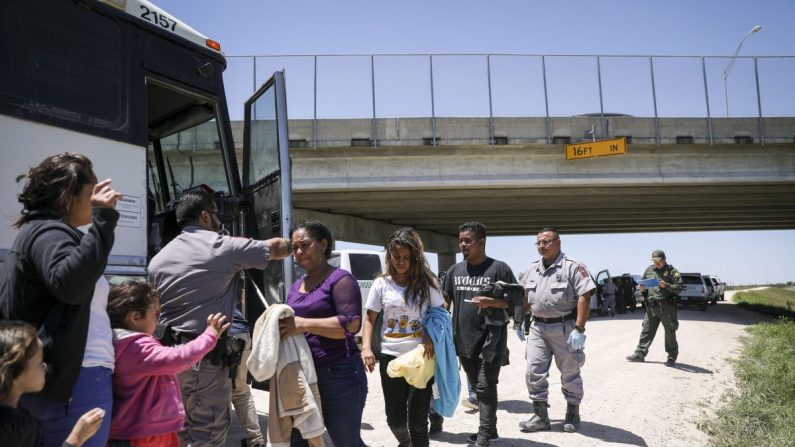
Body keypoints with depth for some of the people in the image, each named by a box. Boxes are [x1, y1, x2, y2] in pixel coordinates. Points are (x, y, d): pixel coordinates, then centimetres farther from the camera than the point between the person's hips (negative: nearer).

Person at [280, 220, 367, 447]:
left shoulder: (340, 279, -8)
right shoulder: (296, 286, 17)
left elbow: (351, 323, -20)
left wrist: (303, 324, -25)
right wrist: (279, 323, 1)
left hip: (339, 375, -7)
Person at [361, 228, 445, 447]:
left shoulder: (426, 281, -1)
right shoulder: (381, 284, 1)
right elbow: (370, 320, 4)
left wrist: (431, 337, -14)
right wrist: (366, 348, -11)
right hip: (390, 356, 2)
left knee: (417, 418, 0)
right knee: (394, 416, 12)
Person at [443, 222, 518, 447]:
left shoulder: (499, 268, -6)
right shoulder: (455, 270, 9)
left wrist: (492, 302, -22)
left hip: (491, 338, -6)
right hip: (464, 339, 6)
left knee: (485, 387, -6)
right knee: (476, 386, 15)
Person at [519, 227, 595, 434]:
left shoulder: (572, 267, -11)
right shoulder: (532, 269, 11)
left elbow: (584, 298, -17)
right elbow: (525, 298, 20)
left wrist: (579, 329, -22)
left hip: (564, 327, -5)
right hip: (537, 327, 6)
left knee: (569, 373, 8)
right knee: (534, 372, 3)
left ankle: (573, 414, 26)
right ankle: (540, 417, 13)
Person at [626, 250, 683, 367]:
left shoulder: (672, 271, -1)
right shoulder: (649, 269, 13)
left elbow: (679, 288, -6)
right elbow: (642, 282, 24)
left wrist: (666, 285, -20)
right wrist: (642, 287, 2)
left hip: (667, 306, -4)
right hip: (651, 306, 4)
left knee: (670, 332, 1)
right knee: (646, 330, 5)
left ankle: (672, 357, 11)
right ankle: (640, 354, 8)